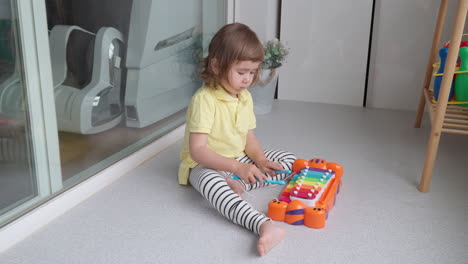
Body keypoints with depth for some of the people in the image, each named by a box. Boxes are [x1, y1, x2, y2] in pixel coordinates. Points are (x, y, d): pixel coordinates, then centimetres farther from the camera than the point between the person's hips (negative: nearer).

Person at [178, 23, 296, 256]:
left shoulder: (245, 97, 4)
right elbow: (197, 150, -26)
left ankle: (239, 185, -24)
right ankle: (265, 225, -57)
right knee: (211, 182, -42)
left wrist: (261, 160, -12)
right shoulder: (204, 99, -20)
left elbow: (249, 137, 9)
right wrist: (237, 168, -33)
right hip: (205, 165, -8)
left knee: (289, 160, 1)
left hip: (240, 160, 8)